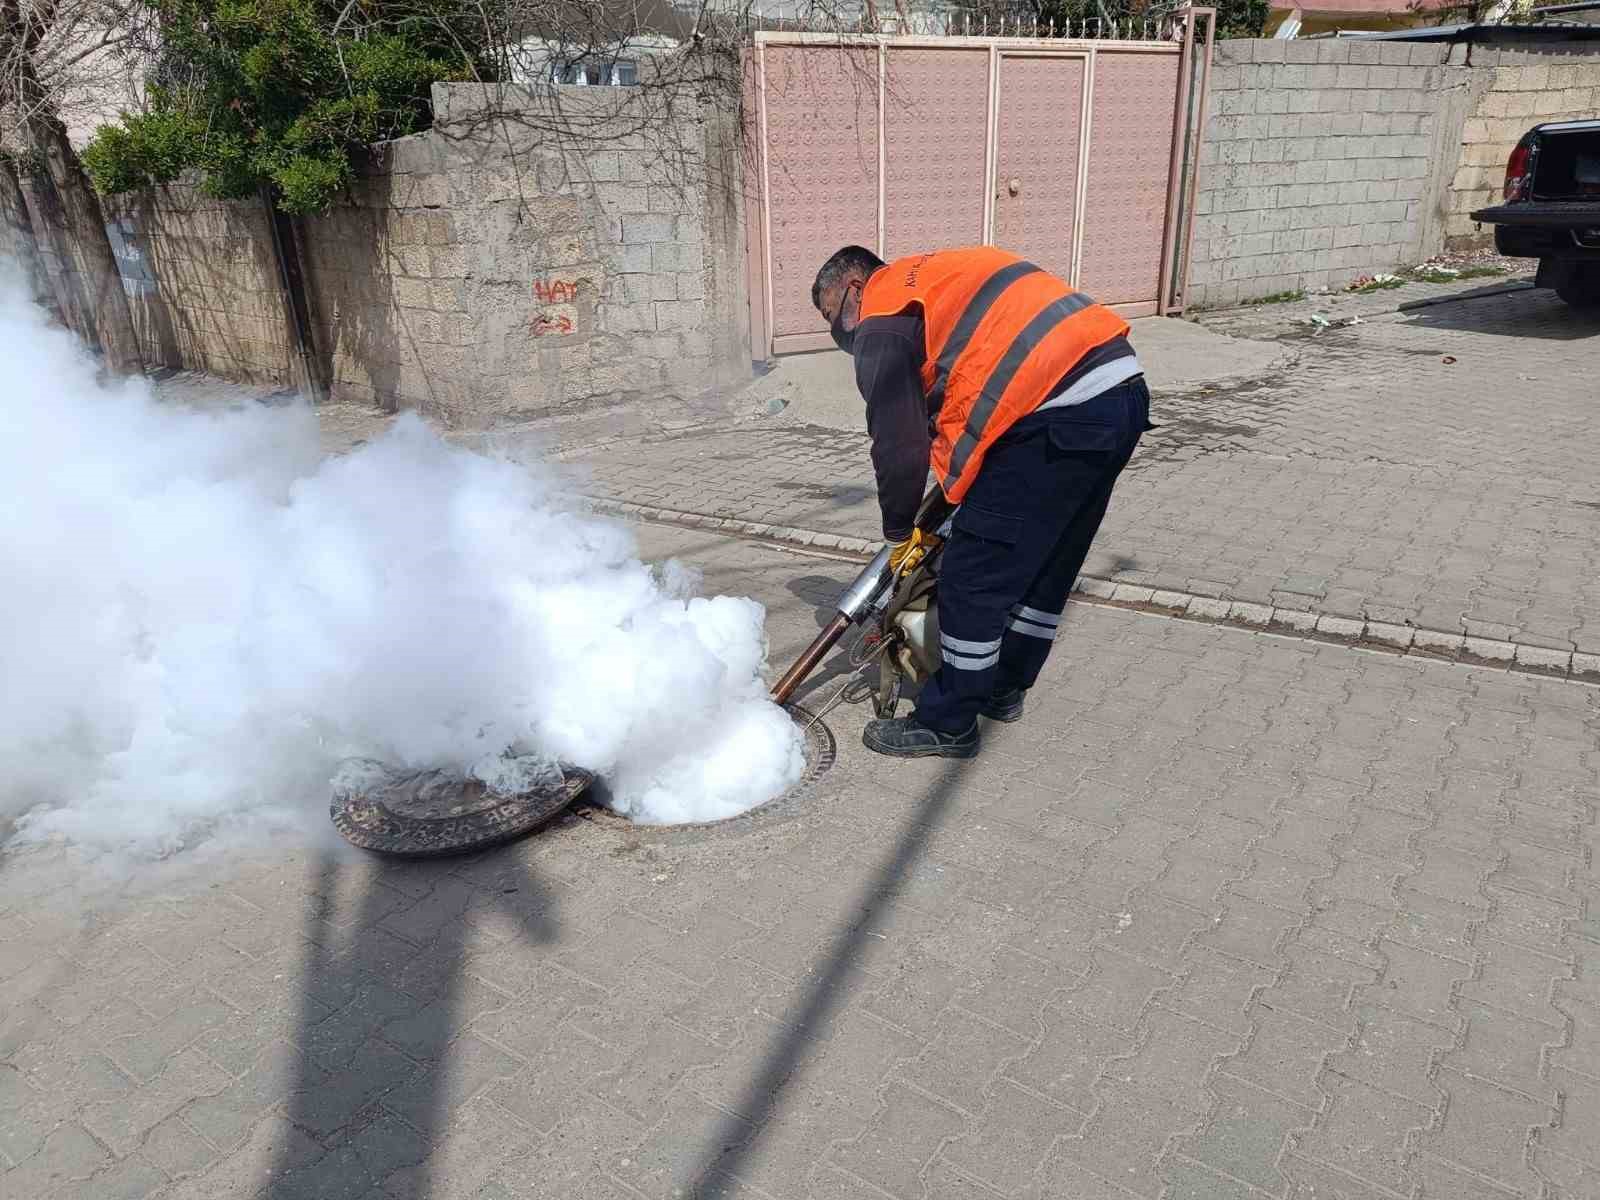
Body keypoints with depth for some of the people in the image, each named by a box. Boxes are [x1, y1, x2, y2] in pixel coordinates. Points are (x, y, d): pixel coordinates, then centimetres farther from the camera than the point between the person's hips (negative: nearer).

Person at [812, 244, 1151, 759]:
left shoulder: (883, 322, 1)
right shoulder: (939, 277, 29)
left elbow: (899, 444, -2)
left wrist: (900, 533, 13)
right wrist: (944, 508, 30)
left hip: (1061, 414, -10)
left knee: (972, 578, 2)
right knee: (1047, 565, 21)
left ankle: (947, 723, 14)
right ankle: (1003, 687, 37)